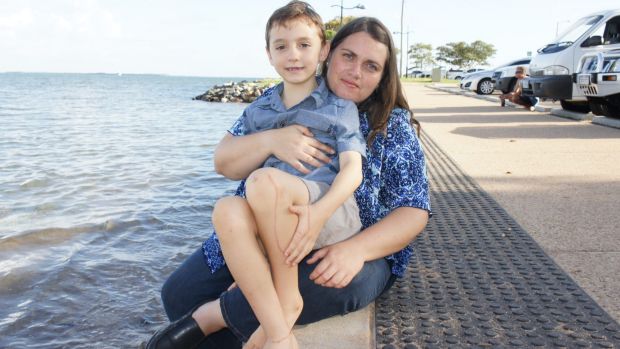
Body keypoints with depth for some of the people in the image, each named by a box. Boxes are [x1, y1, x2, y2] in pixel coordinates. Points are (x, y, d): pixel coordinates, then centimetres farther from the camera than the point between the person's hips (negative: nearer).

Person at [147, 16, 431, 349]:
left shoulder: (394, 125, -3)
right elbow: (224, 163, -2)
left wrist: (356, 249, -27)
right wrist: (270, 140, -25)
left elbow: (414, 211, -8)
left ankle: (207, 319, -17)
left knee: (343, 282, -36)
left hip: (349, 248, -2)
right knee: (179, 294, -12)